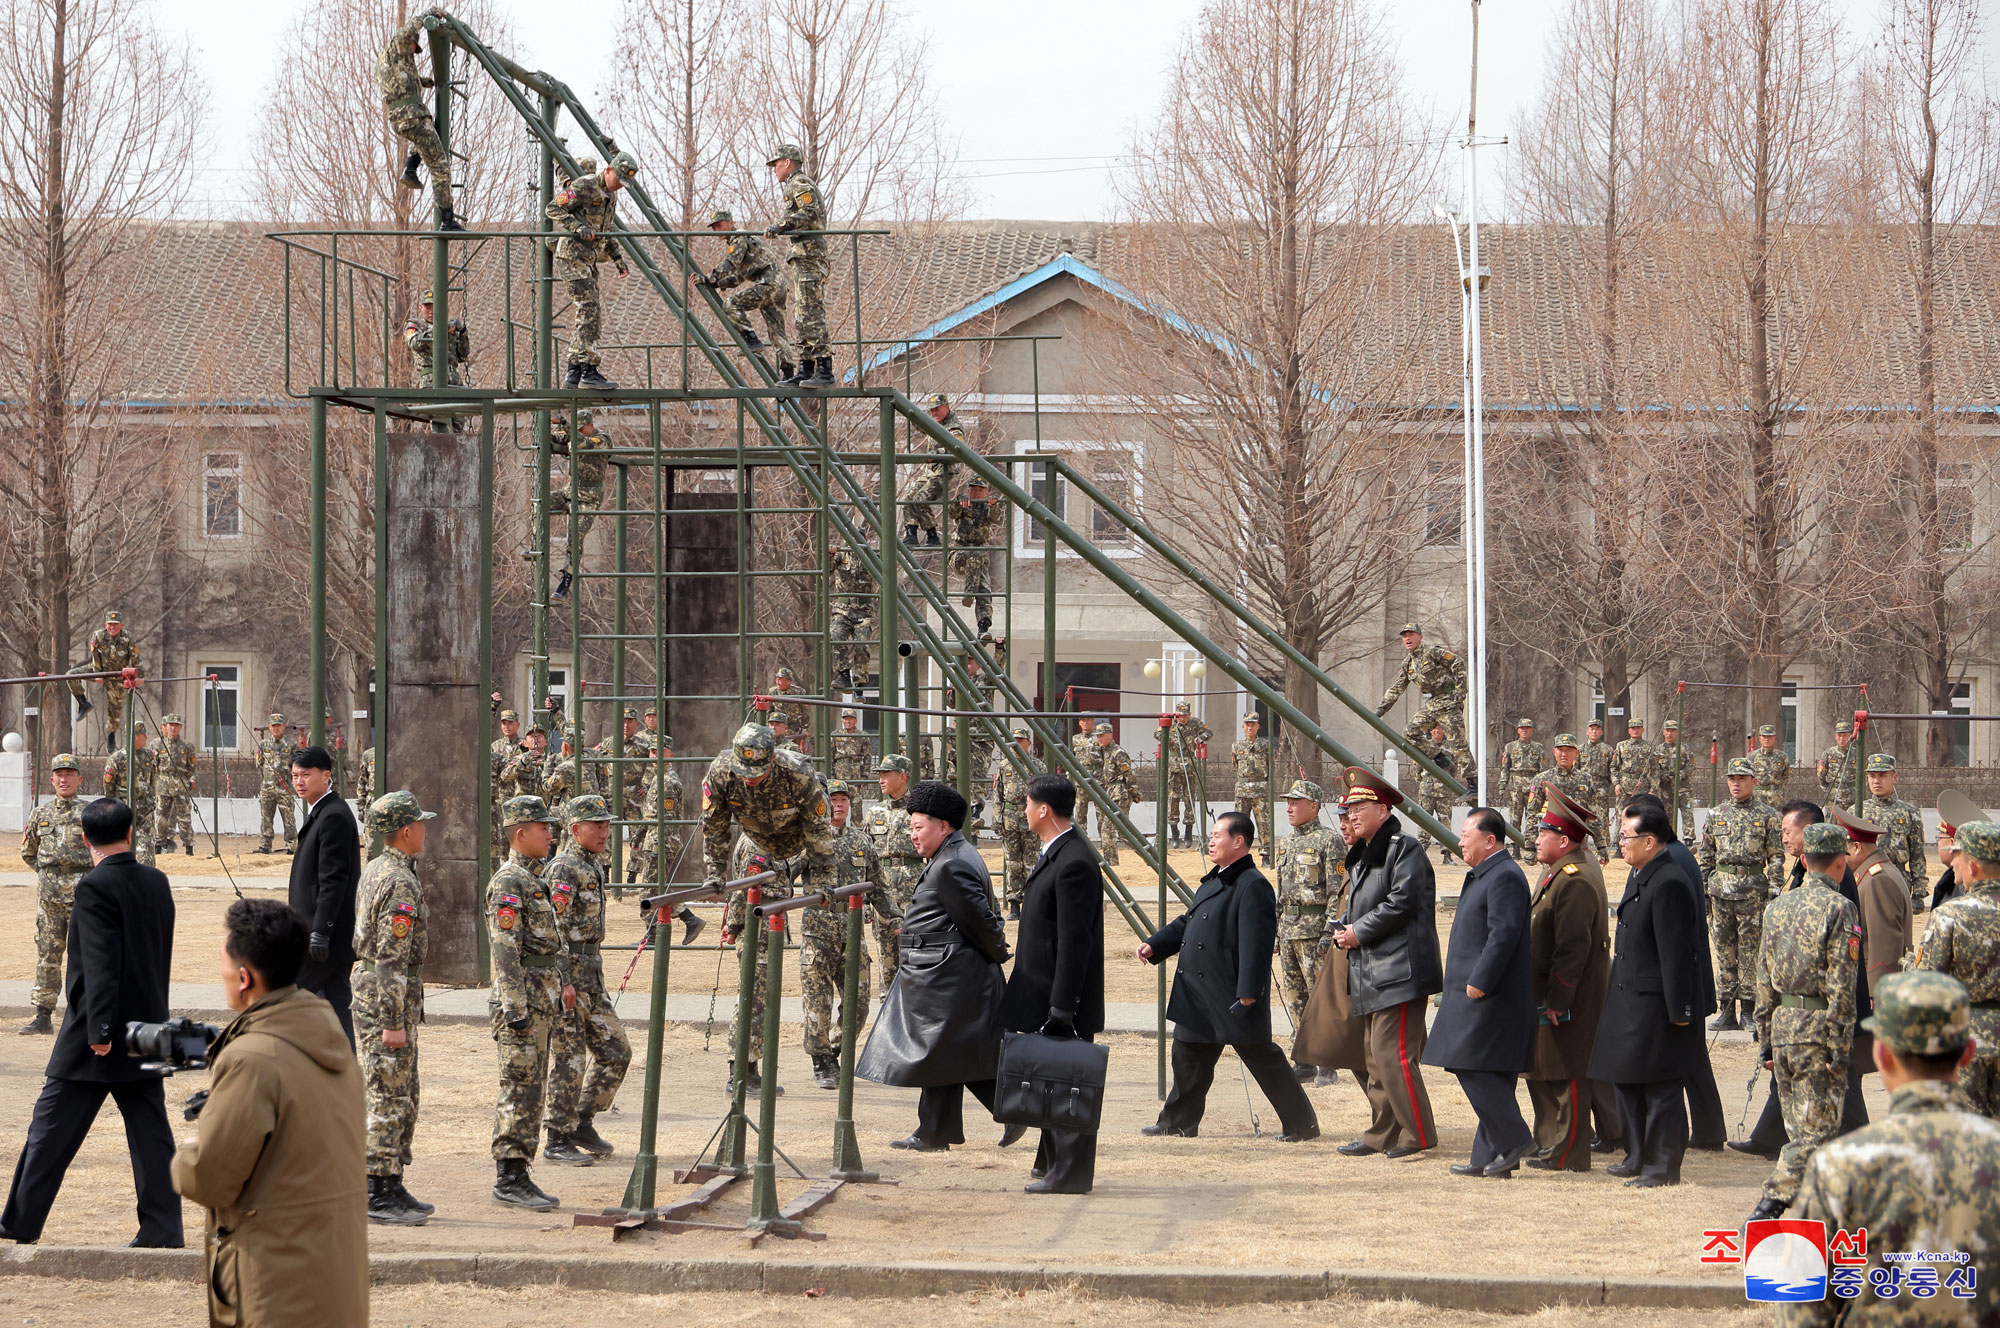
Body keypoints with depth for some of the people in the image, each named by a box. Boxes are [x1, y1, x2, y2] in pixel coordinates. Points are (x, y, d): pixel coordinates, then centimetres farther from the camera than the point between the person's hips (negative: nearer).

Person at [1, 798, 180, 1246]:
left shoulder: (95, 887, -15)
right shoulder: (157, 882, 6)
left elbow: (101, 965, -21)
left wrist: (100, 1030, -21)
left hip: (98, 1033, -7)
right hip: (147, 1029, 7)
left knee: (53, 1129, 4)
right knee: (150, 1129, 6)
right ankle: (162, 1229, 4)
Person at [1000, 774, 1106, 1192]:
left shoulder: (1074, 863, -20)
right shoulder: (1056, 855, 14)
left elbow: (1074, 940, -23)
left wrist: (1062, 1007, -23)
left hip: (1063, 1000, -10)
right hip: (1045, 1000, 10)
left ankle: (1070, 1173, 1)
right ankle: (1053, 1163, 26)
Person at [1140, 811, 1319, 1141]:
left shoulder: (1253, 886, -15)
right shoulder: (1214, 882, 16)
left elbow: (1256, 943, -21)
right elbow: (1186, 924, 24)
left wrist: (1248, 991, -25)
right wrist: (1155, 945, 11)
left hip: (1234, 997, -9)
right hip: (1199, 996, 9)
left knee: (1262, 1058, -3)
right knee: (1189, 1054, 14)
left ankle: (1302, 1125, 5)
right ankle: (1178, 1122, 24)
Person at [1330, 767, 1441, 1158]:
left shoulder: (1404, 849, -10)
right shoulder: (1361, 856, 20)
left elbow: (1402, 902, -19)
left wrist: (1359, 932, -14)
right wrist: (1344, 928, 6)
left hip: (1398, 971, -10)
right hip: (1371, 973, 10)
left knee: (1392, 1054, -13)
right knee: (1374, 1055, 13)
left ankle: (1418, 1135, -5)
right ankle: (1382, 1134, 20)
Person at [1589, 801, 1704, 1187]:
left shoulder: (1669, 884, -20)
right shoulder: (1639, 876, 12)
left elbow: (1675, 952, -21)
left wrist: (1678, 1011, -20)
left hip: (1656, 1004, -10)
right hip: (1629, 998, 11)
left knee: (1660, 1089, -1)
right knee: (1628, 1082, 18)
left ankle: (1664, 1167, 7)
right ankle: (1638, 1158, 30)